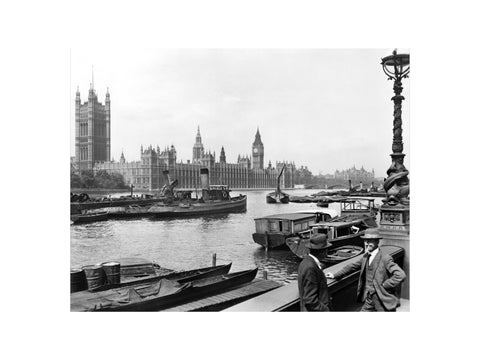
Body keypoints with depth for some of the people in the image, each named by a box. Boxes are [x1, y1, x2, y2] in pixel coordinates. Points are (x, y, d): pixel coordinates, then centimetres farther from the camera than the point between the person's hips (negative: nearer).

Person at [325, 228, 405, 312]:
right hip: (369, 300, 6)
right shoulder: (365, 257, 4)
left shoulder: (385, 258, -17)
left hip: (384, 302, -6)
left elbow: (400, 275, -25)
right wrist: (335, 275, 12)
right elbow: (352, 266, 15)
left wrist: (384, 285, -20)